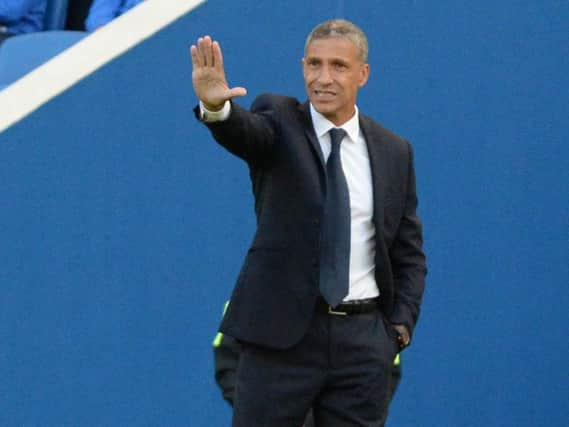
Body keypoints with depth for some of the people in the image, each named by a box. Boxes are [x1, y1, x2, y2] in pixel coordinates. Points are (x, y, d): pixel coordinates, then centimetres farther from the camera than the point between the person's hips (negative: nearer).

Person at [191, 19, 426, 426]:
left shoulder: (394, 152, 10)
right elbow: (245, 131, -24)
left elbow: (409, 251, 15)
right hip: (281, 332, -3)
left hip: (363, 339, 3)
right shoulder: (280, 121, 1)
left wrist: (401, 325, 2)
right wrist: (216, 105, -47)